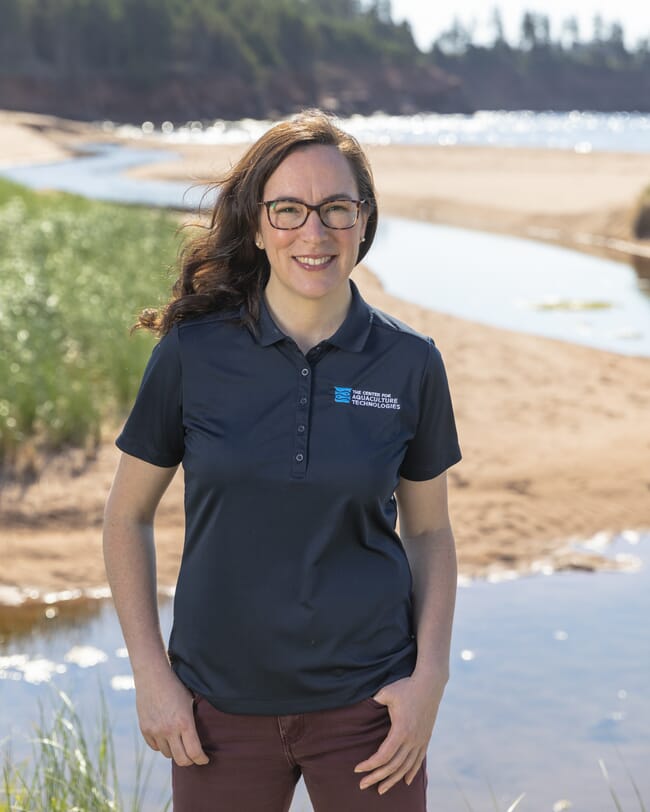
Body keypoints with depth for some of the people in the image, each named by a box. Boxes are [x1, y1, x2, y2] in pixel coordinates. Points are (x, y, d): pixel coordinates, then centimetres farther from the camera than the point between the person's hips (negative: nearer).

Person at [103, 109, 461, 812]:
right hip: (221, 706, 0)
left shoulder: (410, 364, -4)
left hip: (366, 701, 0)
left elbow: (428, 530, 6)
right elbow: (127, 516, 3)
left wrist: (430, 676, -5)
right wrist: (150, 673, -3)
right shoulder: (193, 352, -6)